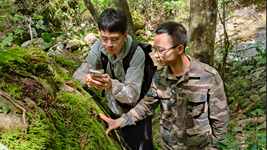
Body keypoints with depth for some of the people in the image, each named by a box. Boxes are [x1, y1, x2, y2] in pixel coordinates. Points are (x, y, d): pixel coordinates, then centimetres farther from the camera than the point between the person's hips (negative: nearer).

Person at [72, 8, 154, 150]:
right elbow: (78, 73, -17)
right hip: (115, 111, 4)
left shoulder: (136, 54, -29)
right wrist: (86, 78, -41)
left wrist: (111, 84, -50)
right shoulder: (99, 47, -16)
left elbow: (133, 94, -30)